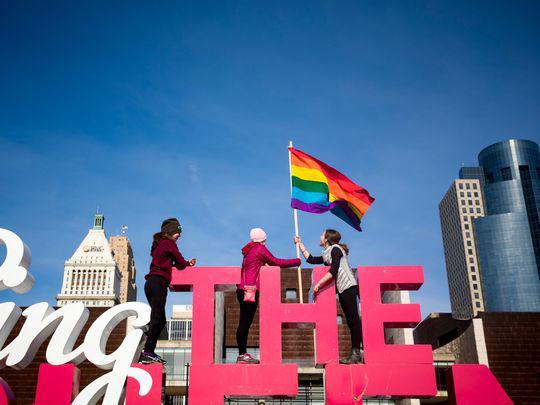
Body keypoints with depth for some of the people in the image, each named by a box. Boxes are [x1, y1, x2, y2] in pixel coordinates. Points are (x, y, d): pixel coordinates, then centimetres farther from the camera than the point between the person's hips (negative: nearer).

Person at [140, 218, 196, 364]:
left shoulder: (158, 244, 25)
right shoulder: (169, 243, 0)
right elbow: (180, 263, 1)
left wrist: (186, 263, 16)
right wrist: (188, 263, 23)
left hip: (150, 283, 9)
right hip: (159, 282, -9)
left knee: (159, 320, 8)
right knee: (157, 319, -13)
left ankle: (148, 352, 3)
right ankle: (148, 353, -17)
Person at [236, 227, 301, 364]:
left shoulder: (249, 250, 20)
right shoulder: (260, 248, -3)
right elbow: (276, 262, 0)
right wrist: (296, 261, 9)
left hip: (244, 290, 9)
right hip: (250, 290, -9)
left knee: (245, 323, 9)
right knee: (245, 323, -8)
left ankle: (243, 353, 11)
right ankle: (242, 354, -8)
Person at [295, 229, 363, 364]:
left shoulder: (335, 249, -4)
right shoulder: (326, 255, 22)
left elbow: (333, 270, -15)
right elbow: (310, 259, 24)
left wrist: (319, 283, -17)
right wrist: (300, 244, 28)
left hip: (348, 287, -9)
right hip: (342, 289, 9)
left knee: (354, 319, -12)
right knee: (351, 321, 4)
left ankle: (357, 353, -15)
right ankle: (356, 353, 3)